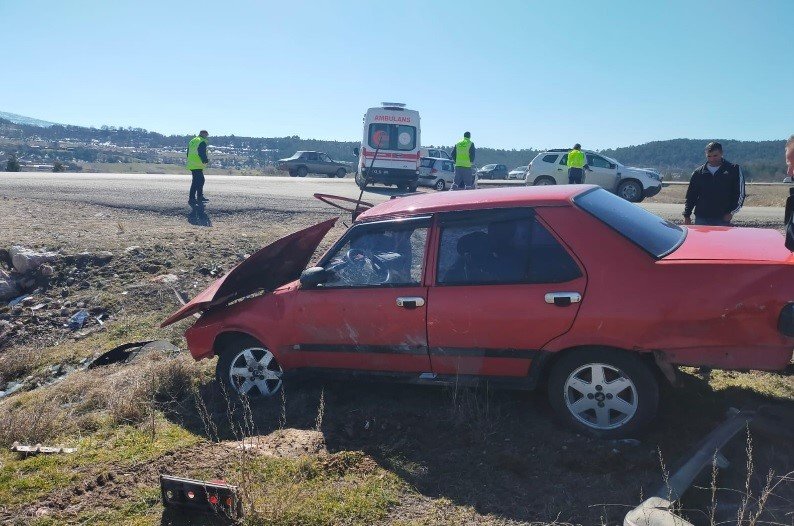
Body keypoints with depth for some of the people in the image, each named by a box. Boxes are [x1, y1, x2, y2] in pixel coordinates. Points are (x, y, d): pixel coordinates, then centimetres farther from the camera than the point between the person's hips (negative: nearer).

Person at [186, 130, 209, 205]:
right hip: (197, 166, -9)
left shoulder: (192, 141, 18)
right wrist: (206, 160, -3)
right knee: (196, 182, -6)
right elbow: (202, 154, -19)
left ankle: (200, 197, 26)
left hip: (191, 165, 9)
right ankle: (191, 199, -5)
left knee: (201, 180, 19)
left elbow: (188, 154, 20)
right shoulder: (202, 142, -11)